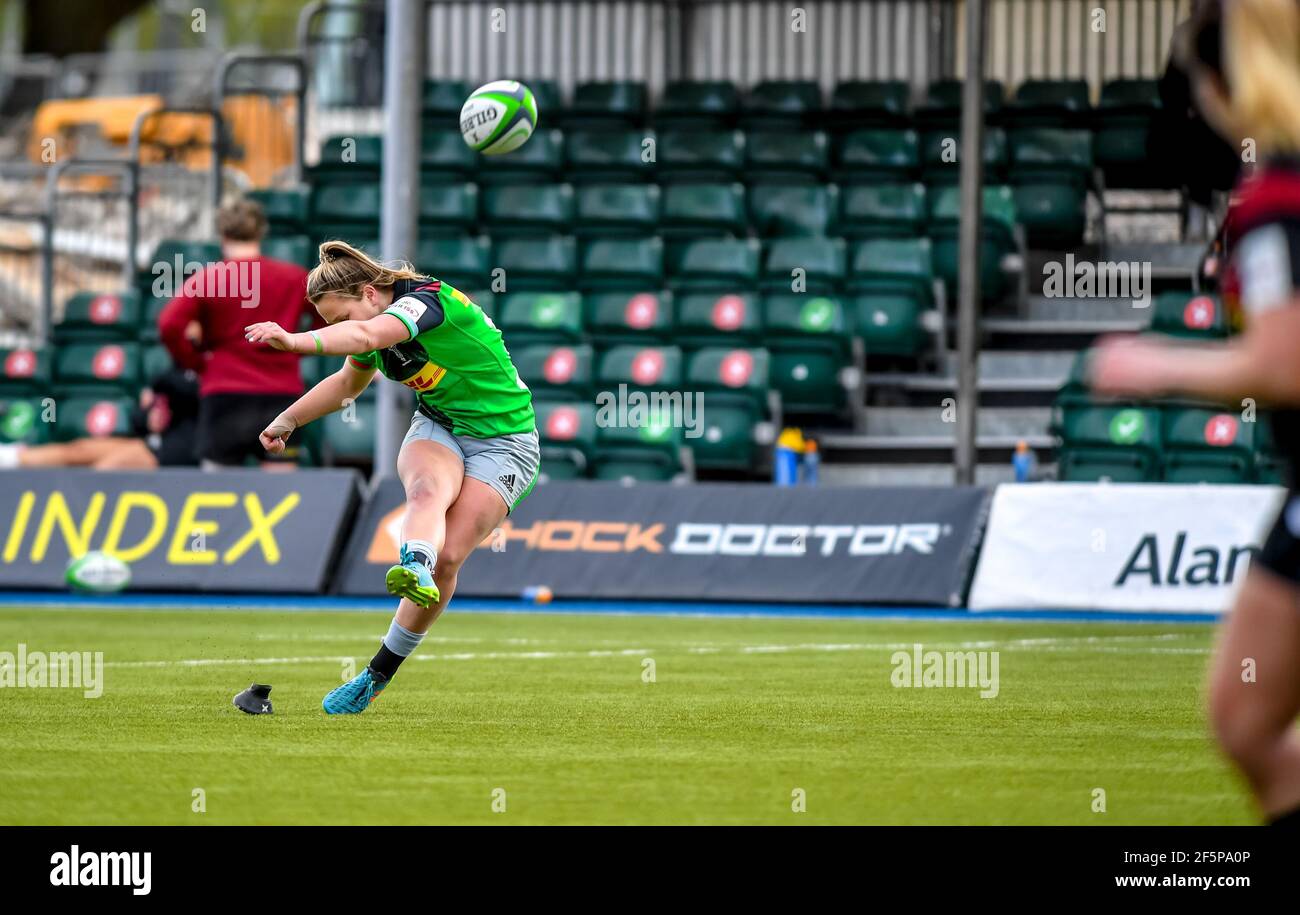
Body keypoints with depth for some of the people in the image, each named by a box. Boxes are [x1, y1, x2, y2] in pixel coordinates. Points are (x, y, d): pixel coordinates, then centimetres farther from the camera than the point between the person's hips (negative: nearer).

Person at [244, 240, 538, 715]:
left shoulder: (425, 300, -24)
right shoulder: (377, 323, 2)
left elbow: (364, 336, -46)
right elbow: (348, 382, 26)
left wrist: (295, 341, -61)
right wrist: (288, 420, 30)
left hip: (502, 441, -6)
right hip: (437, 428, 6)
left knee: (448, 556, -19)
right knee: (429, 488, -31)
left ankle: (376, 676, -10)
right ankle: (415, 568, -63)